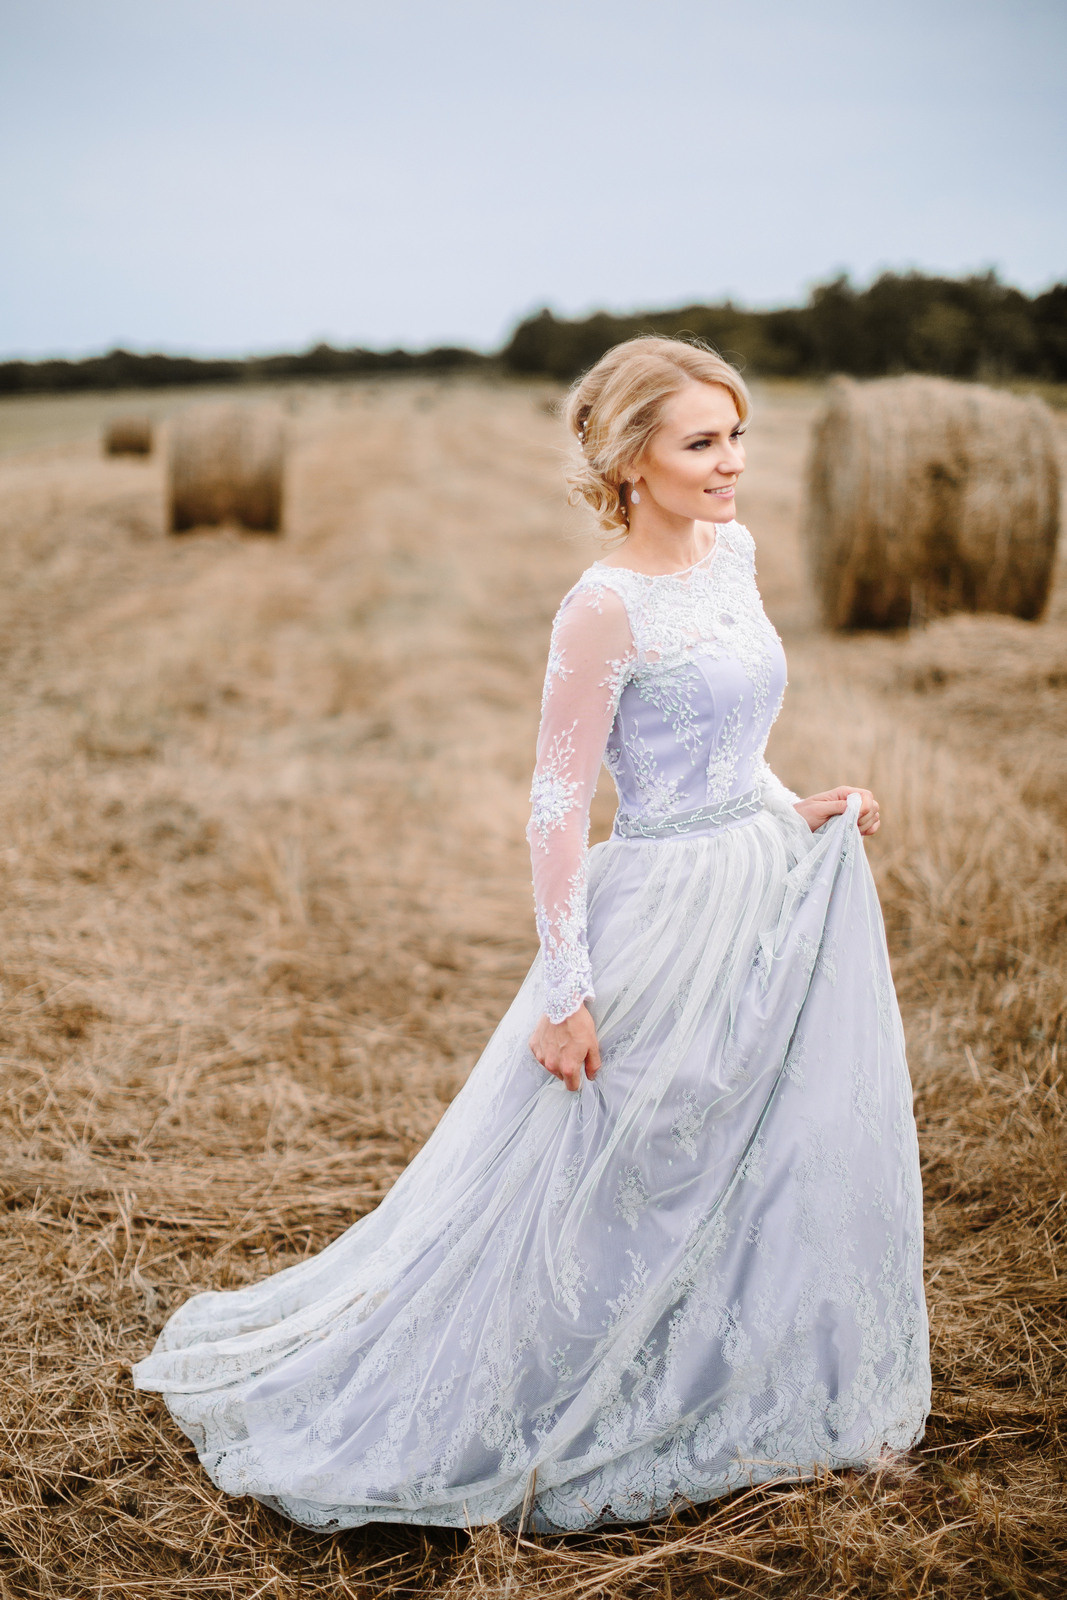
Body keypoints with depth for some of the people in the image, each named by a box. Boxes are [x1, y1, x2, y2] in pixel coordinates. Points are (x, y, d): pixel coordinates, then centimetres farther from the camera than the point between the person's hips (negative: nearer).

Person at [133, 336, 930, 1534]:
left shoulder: (731, 552, 7)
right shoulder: (605, 605, -17)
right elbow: (557, 807, -17)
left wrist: (795, 810, 4)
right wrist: (564, 990, -18)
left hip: (768, 890, 8)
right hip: (665, 914, -8)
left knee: (771, 1158, 16)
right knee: (607, 1190, 5)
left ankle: (730, 1409, 38)